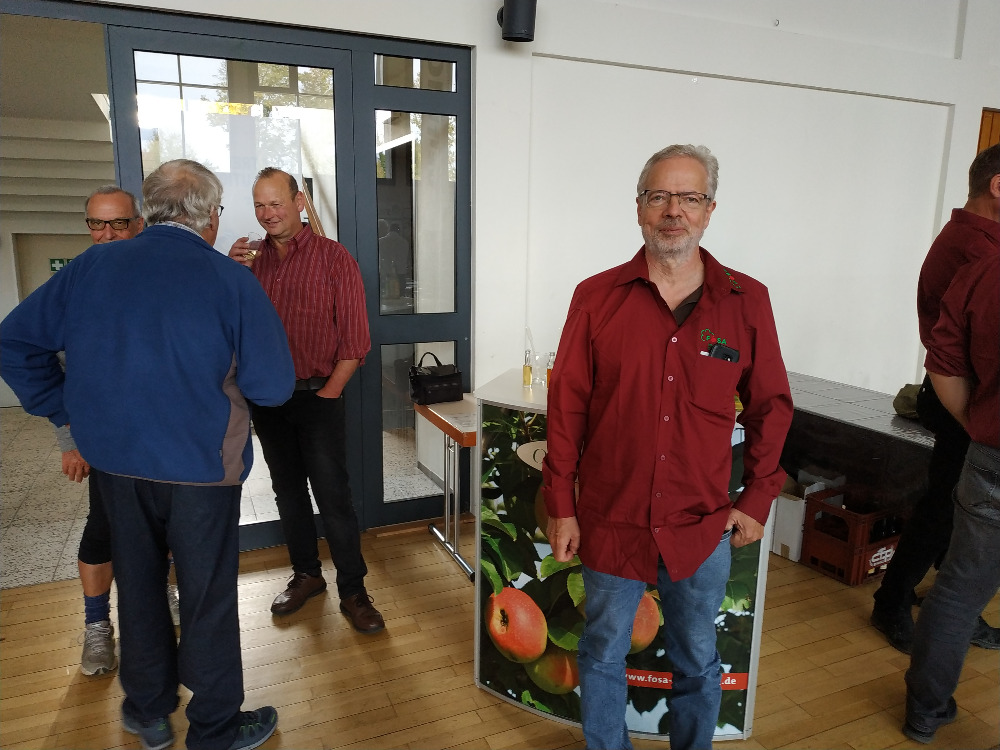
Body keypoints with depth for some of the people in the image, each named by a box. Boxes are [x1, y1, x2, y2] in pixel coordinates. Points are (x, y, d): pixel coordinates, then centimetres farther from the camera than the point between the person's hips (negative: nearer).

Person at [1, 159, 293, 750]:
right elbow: (273, 385, -14)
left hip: (114, 460, 5)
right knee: (208, 596, 10)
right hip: (201, 467, -4)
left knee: (139, 585, 22)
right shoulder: (232, 281, -15)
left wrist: (66, 411, 8)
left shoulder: (93, 266, -2)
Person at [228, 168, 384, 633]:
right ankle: (306, 574, 31)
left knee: (333, 498, -3)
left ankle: (353, 591, 10)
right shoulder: (252, 259, 9)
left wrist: (327, 393, -11)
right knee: (288, 491, 15)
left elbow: (355, 338, -8)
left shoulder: (333, 257, -6)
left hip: (317, 397, -5)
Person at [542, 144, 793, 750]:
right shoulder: (596, 297, -5)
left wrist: (758, 499, 3)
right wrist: (561, 507, -3)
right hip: (609, 522, 0)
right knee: (603, 657, 18)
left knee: (698, 664, 20)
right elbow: (567, 406, -3)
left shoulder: (748, 301, -2)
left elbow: (771, 405, 5)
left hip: (703, 527, 1)